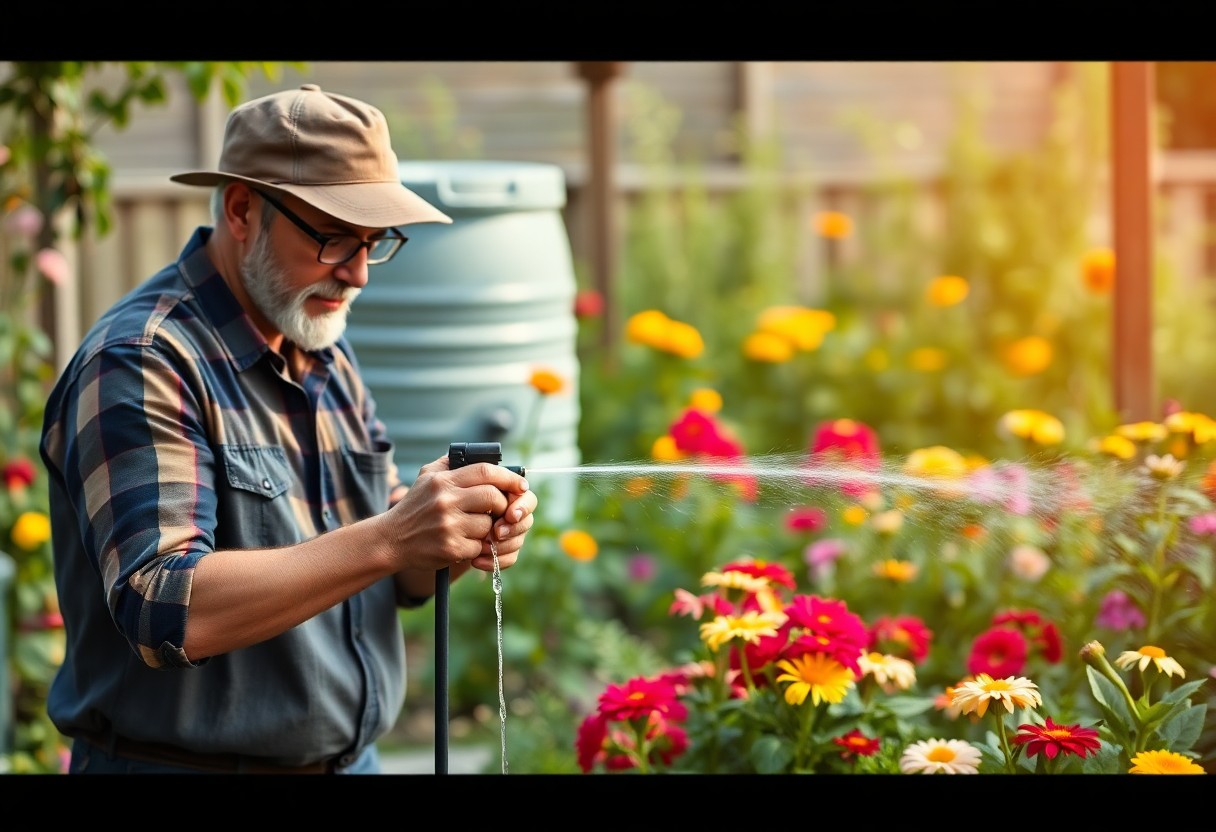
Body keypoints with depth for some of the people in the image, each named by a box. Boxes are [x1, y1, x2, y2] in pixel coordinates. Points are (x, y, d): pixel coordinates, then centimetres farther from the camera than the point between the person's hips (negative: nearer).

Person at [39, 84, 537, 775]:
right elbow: (164, 613, -28)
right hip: (187, 761, -7)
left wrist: (454, 541, -13)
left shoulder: (328, 352, 8)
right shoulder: (142, 364, -17)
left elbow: (396, 580, 10)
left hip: (353, 757, 7)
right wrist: (388, 539, -33)